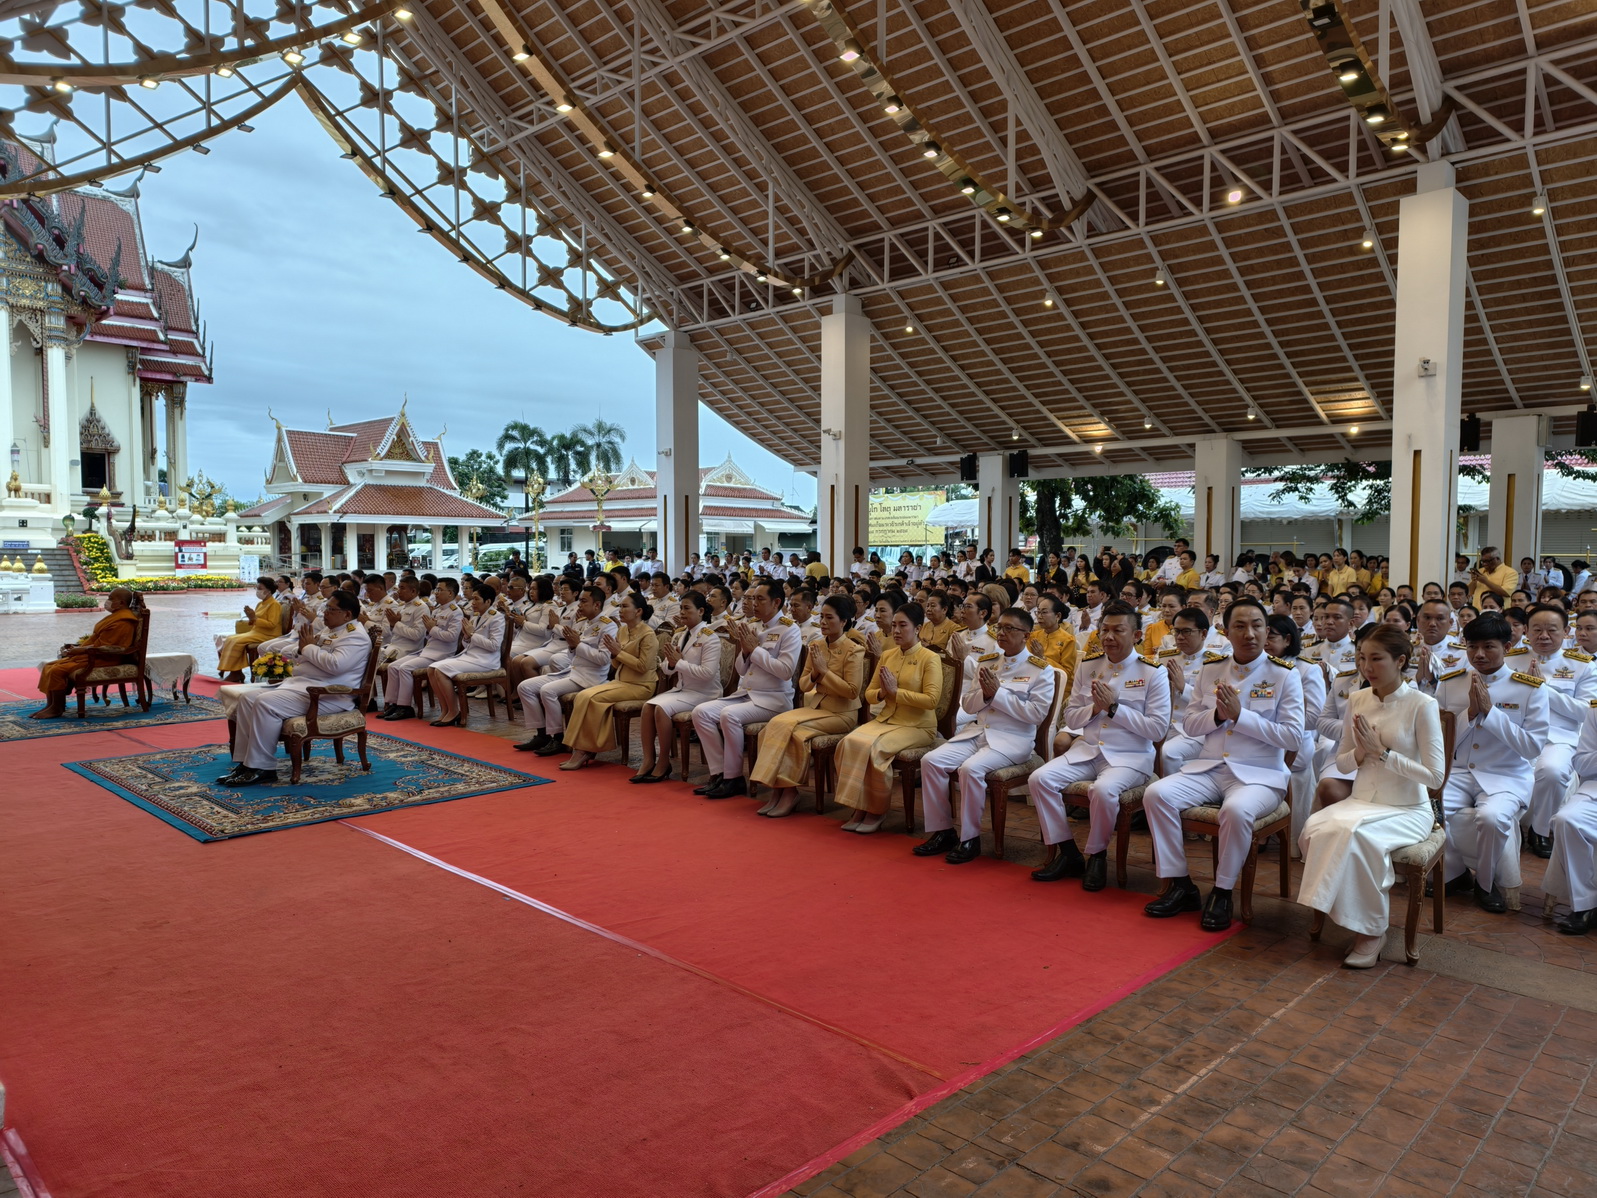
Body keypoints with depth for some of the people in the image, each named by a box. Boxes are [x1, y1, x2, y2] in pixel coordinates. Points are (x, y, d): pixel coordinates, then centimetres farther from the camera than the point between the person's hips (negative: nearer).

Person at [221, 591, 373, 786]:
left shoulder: (356, 636, -11)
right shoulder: (331, 631, 21)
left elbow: (335, 665, -27)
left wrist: (309, 647, -11)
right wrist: (301, 648, 2)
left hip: (326, 696, -11)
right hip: (299, 683, 11)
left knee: (266, 703, -26)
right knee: (248, 697, 0)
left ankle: (261, 768, -17)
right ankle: (245, 762, 1)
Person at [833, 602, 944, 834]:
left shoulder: (930, 658, -5)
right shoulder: (887, 655, 13)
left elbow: (931, 700, -16)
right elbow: (869, 694, 16)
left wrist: (895, 692, -18)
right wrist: (882, 693, -7)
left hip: (917, 726, -6)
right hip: (885, 719, 6)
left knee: (874, 747, -30)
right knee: (850, 742, -22)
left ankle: (877, 810, -11)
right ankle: (860, 808, -13)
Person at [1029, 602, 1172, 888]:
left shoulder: (1153, 671, -5)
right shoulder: (1088, 665, 8)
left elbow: (1158, 729, -11)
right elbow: (1070, 717, 10)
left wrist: (1114, 707, -17)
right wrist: (1095, 708, -11)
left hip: (1131, 756, -5)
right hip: (1087, 750, 5)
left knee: (1103, 789, -35)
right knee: (1040, 779, -17)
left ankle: (1097, 856, -7)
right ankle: (1068, 854, -3)